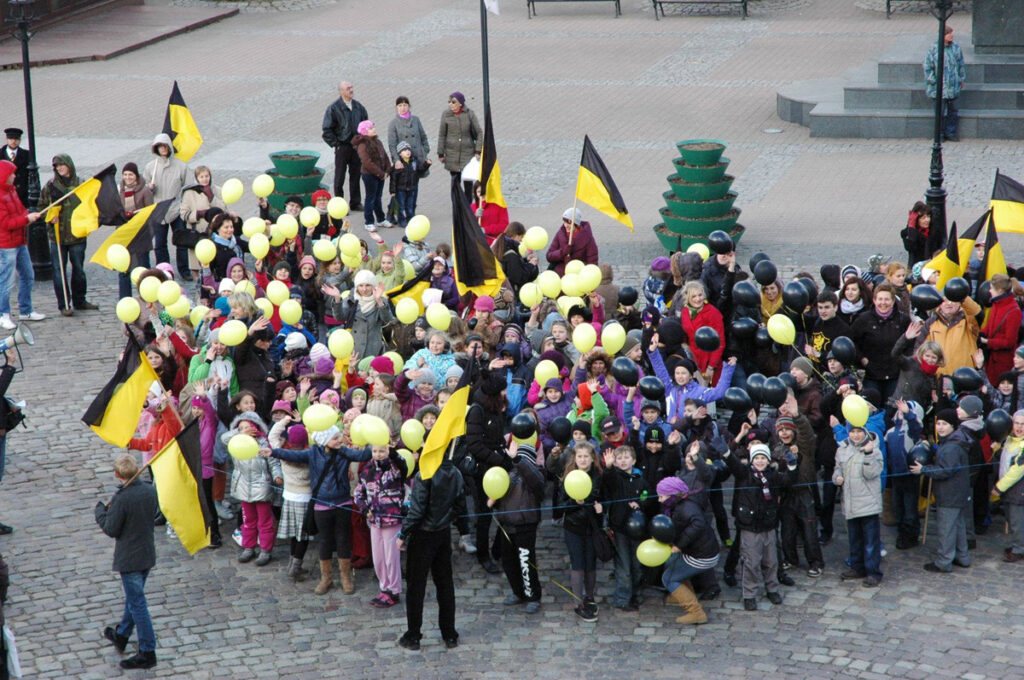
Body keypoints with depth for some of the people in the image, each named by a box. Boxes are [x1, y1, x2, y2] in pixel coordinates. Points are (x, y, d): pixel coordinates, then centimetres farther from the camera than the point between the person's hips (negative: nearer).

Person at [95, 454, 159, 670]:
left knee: (137, 603, 0)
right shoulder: (150, 490, -5)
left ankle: (147, 652, 4)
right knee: (134, 597, 24)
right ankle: (121, 636, 43)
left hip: (129, 558, -7)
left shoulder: (121, 498, -25)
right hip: (148, 554, 7)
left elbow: (111, 529, -17)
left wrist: (100, 511, 1)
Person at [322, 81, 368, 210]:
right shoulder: (334, 108, -10)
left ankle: (355, 203, 22)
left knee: (355, 176, 12)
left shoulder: (359, 107, 6)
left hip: (357, 147, 5)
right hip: (342, 147, -5)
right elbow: (327, 130, -8)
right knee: (340, 177, 1)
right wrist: (336, 144, -10)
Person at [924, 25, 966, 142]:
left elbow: (961, 64, 14)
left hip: (953, 87, 3)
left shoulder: (956, 48, 3)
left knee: (954, 110, 5)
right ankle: (940, 134, 13)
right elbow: (927, 67, -1)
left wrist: (962, 79, 16)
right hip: (939, 87, -3)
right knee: (941, 111, 1)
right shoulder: (934, 49, -7)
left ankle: (951, 133, 16)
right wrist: (933, 81, -4)